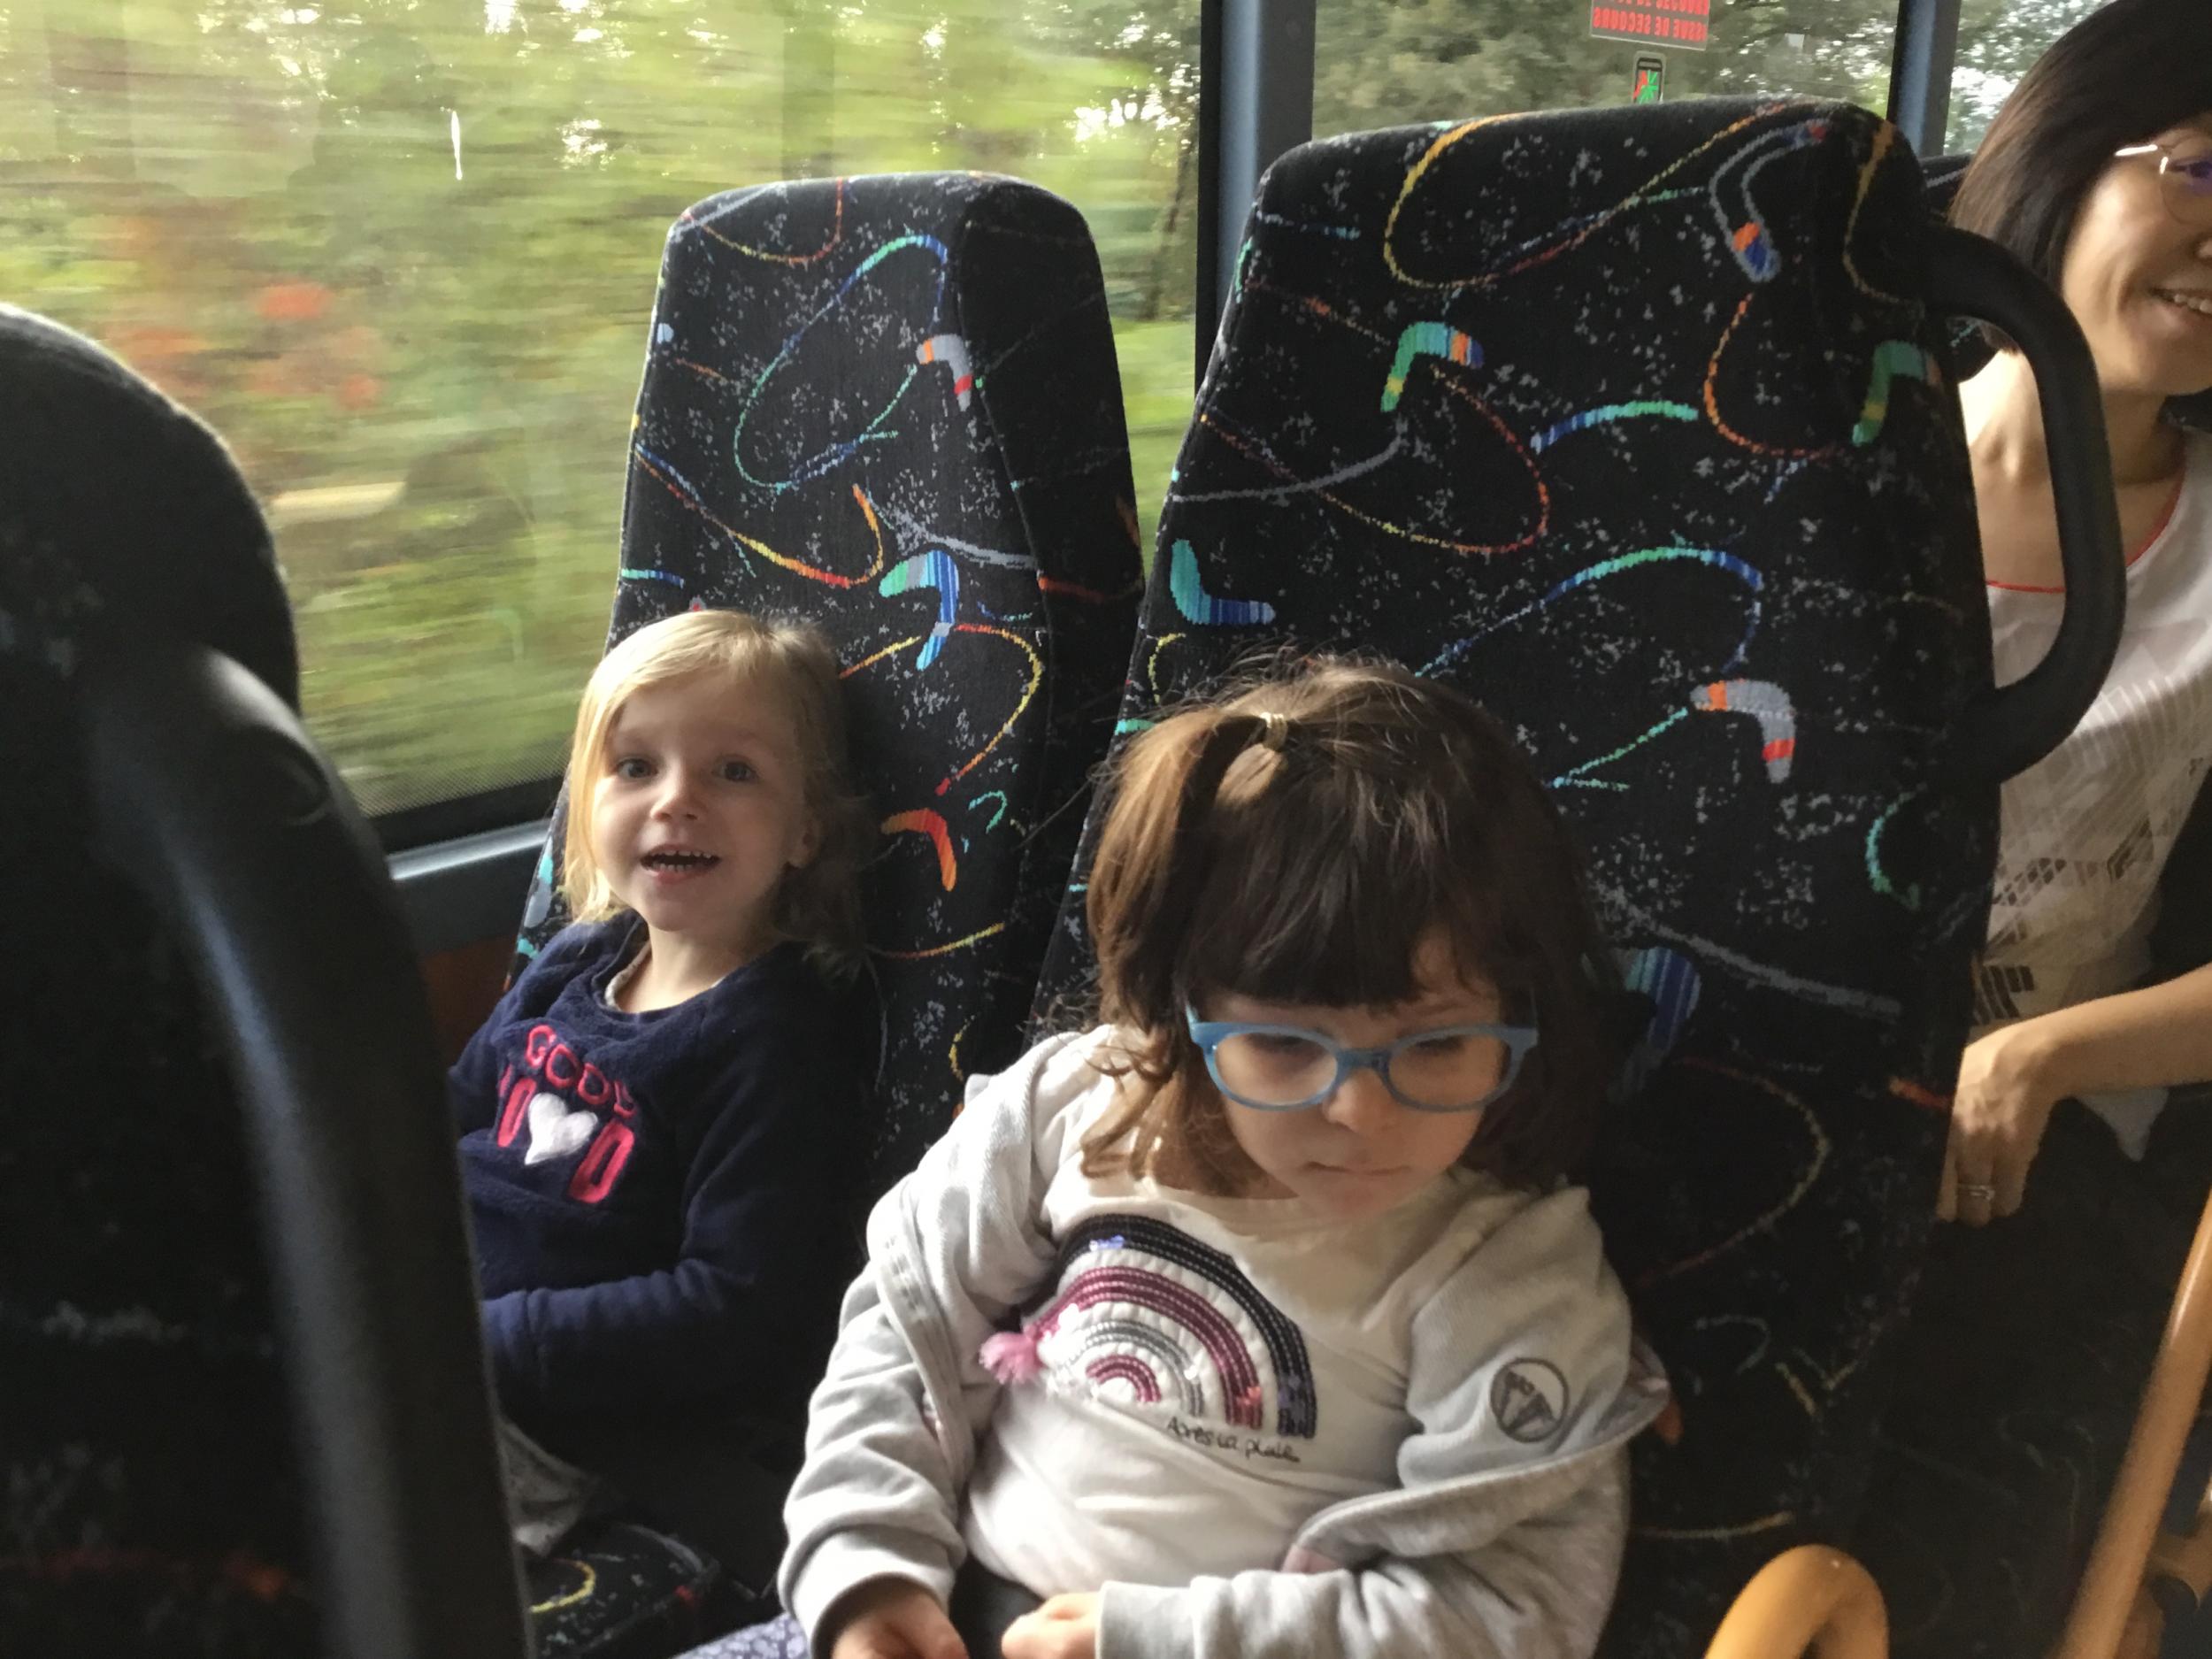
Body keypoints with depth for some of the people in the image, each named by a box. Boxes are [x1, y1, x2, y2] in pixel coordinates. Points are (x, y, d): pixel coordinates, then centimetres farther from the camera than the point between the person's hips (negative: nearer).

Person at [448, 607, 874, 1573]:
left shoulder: (772, 1042, -16)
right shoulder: (577, 965, 7)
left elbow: (737, 1313, -20)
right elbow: (451, 1116, 22)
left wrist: (489, 1342, -21)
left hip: (542, 1424, -8)